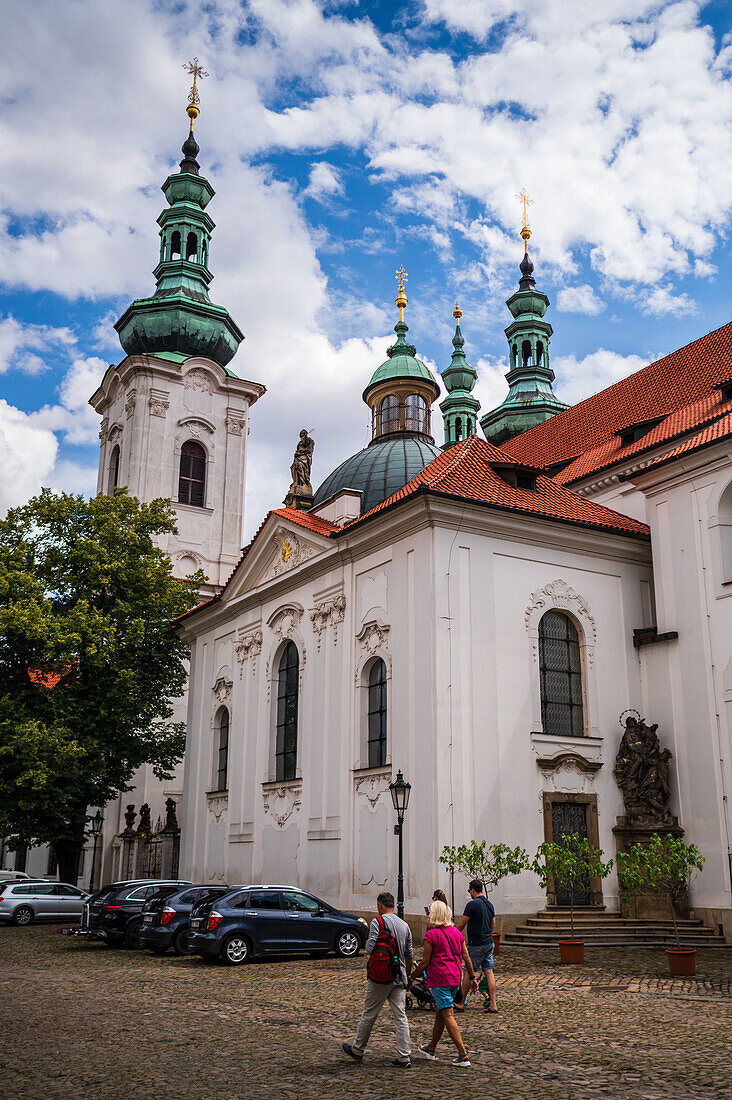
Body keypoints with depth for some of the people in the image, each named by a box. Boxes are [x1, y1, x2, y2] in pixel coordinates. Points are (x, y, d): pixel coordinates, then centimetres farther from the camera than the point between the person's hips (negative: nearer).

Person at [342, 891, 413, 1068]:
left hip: (380, 977, -5)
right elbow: (409, 956, 15)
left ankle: (357, 1050, 22)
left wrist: (366, 945, 6)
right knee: (401, 1016, 4)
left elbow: (370, 949, -17)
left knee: (369, 1014, 8)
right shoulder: (404, 925, 10)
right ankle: (404, 1058, 0)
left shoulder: (377, 922, -9)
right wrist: (407, 977, 25)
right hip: (399, 978, 5)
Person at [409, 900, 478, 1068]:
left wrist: (411, 978, 1)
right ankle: (431, 1049, 31)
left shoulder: (431, 934, -10)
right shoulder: (456, 932, 8)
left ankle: (463, 1055, -12)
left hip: (439, 978, -7)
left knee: (448, 1015, -6)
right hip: (455, 978, 7)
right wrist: (472, 977, 16)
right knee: (440, 1012, 19)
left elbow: (425, 962, -9)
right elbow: (466, 957, 9)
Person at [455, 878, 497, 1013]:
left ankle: (461, 1002, 12)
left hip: (476, 944, -7)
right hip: (489, 943, 7)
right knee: (489, 972, 6)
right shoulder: (489, 904, 10)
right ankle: (493, 1004, 3)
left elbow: (461, 924, -10)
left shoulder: (472, 904, -14)